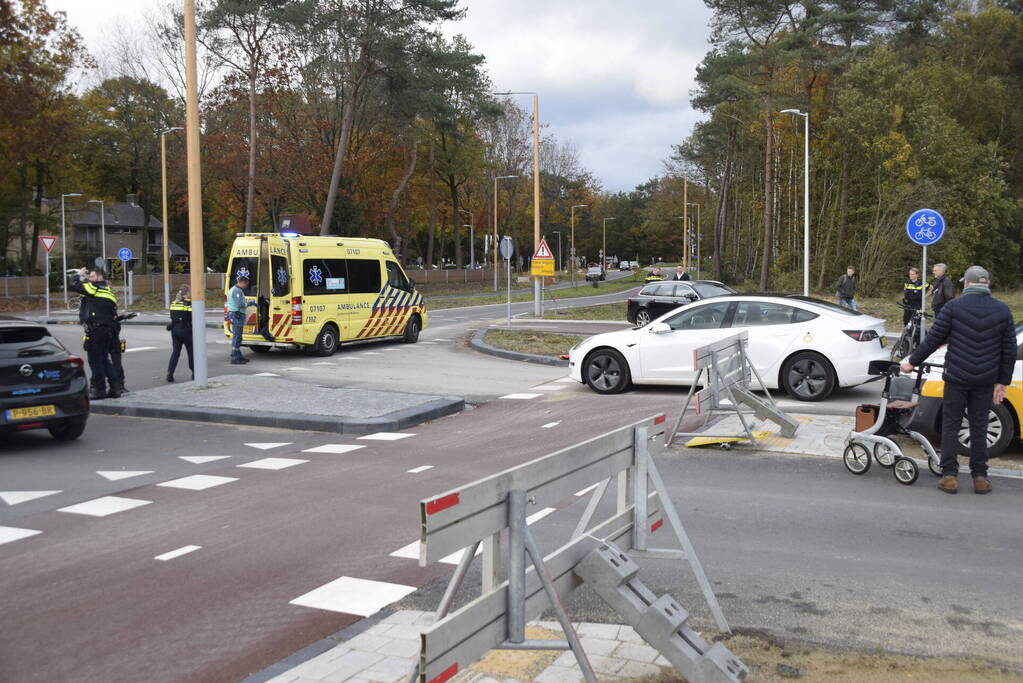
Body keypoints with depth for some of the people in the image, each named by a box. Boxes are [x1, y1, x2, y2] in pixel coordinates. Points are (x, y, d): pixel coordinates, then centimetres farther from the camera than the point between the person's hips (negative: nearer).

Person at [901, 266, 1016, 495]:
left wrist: (912, 362, 7)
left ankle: (949, 475, 4)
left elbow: (933, 340, -5)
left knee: (951, 426, 6)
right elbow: (1009, 350, 6)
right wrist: (1003, 382, 12)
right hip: (985, 381, 2)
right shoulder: (1002, 311, 3)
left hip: (956, 379, -2)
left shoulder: (953, 307, -6)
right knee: (979, 427, 10)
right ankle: (980, 477, 13)